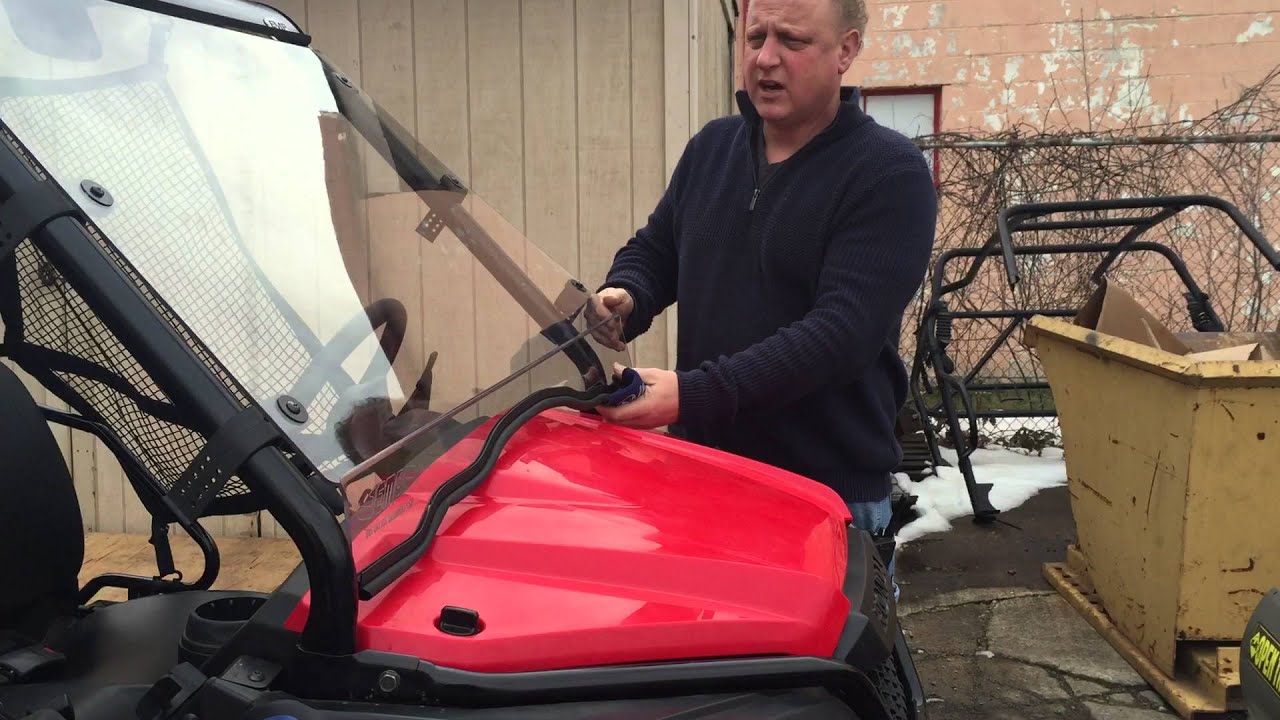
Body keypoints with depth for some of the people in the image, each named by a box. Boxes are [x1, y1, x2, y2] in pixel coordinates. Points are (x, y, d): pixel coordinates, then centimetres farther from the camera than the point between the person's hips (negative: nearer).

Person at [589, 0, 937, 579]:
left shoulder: (890, 173, -13)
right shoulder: (710, 146, 7)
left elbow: (843, 331, -23)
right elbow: (654, 249, 15)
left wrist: (694, 394, -30)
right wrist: (624, 298, -9)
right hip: (699, 469, 6)